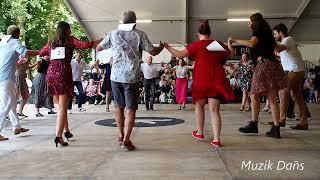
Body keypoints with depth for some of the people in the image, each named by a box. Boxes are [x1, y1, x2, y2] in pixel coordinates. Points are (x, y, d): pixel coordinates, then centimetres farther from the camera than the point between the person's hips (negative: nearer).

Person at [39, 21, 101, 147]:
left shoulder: (51, 43, 19)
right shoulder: (70, 40, 6)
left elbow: (40, 53, 29)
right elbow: (85, 45, -7)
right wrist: (101, 41, -2)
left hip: (51, 73, 5)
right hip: (63, 74, -5)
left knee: (60, 106, 16)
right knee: (63, 107, -5)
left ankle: (66, 131, 23)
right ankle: (58, 136, -13)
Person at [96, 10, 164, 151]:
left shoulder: (113, 34, 6)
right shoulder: (139, 34, -2)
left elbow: (98, 48, 16)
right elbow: (153, 52, 1)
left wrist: (106, 41, 35)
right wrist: (162, 46, 21)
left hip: (116, 76, 3)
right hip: (131, 76, -3)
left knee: (119, 107, 17)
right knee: (131, 109, 2)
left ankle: (121, 136, 27)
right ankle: (126, 140, -3)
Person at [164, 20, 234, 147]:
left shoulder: (197, 45, -3)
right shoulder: (219, 44, 9)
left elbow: (180, 55, -7)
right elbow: (230, 54, 25)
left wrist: (167, 46, 6)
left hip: (202, 80, -2)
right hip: (217, 80, 3)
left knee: (199, 105, 19)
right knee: (214, 109, 3)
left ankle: (199, 132, 28)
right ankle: (216, 139, -2)